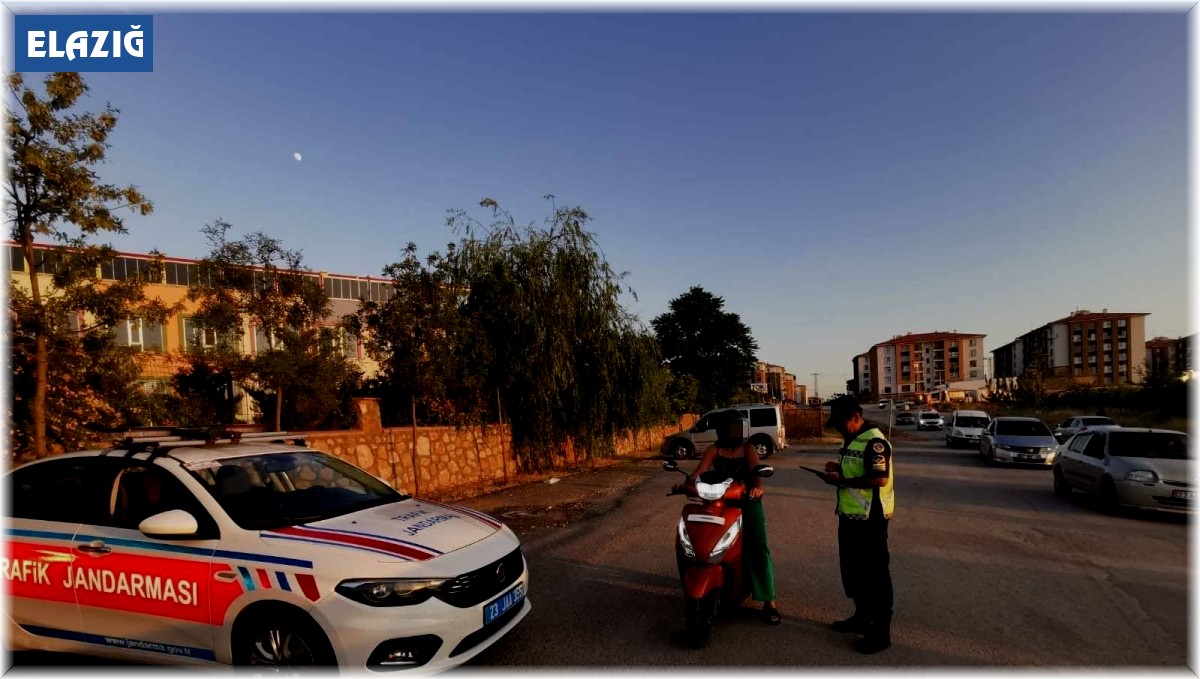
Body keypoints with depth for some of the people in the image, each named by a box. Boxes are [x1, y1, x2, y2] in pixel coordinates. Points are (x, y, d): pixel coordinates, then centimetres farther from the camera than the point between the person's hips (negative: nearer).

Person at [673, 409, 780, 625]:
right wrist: (685, 483, -30)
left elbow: (756, 471, -16)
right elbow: (699, 471, -9)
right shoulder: (714, 450, 4)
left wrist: (757, 486, -39)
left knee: (757, 549, -8)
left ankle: (769, 600, 1)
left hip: (747, 502, -1)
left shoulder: (748, 450, 2)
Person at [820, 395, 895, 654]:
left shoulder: (873, 441, -19)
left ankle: (881, 631, 11)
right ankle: (862, 616, 35)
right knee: (852, 569, 20)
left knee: (875, 573, 0)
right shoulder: (852, 439, 12)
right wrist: (839, 468, 3)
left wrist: (842, 480, -24)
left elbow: (880, 478, -27)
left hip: (869, 518, -10)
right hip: (850, 515, 10)